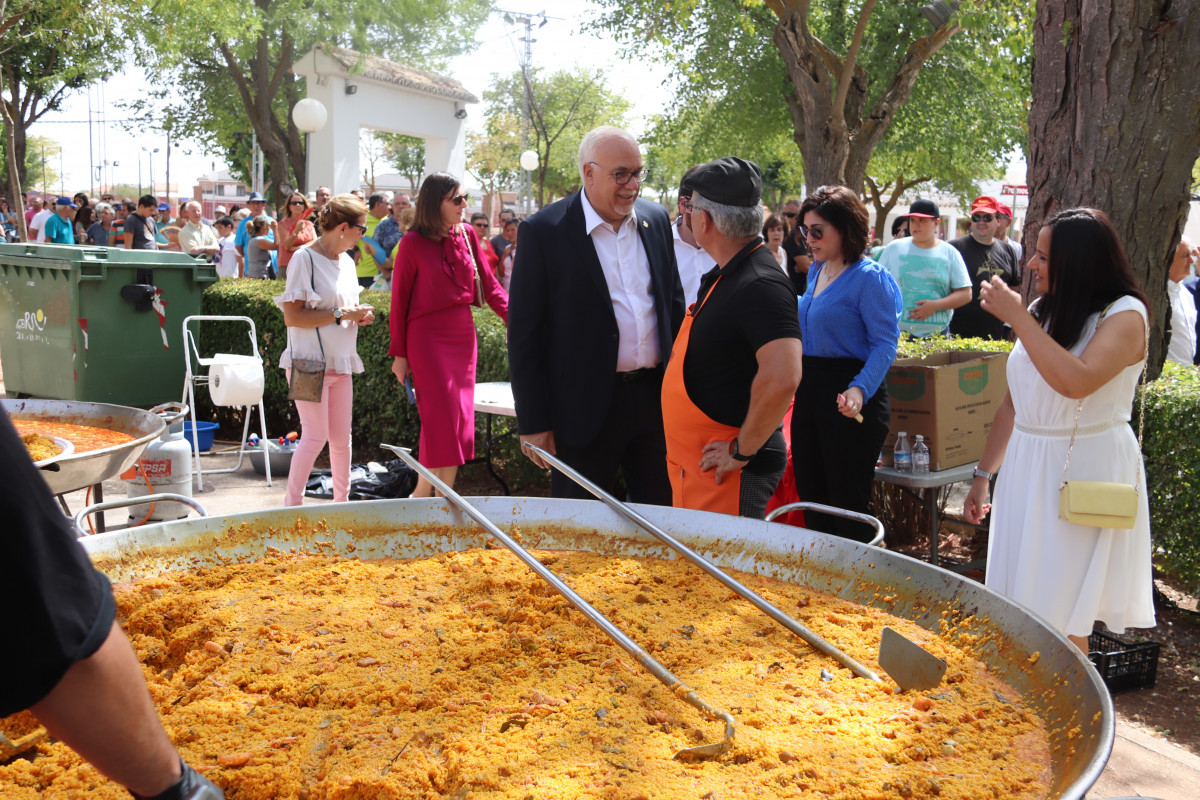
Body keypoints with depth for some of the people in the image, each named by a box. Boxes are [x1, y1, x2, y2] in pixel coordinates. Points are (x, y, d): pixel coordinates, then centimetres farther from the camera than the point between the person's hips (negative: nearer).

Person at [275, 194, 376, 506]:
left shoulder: (347, 262, 13)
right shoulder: (304, 259, -11)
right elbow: (292, 316, -18)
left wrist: (359, 315, 3)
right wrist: (340, 314, -19)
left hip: (341, 362, 7)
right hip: (310, 362, -7)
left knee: (342, 436, 10)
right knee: (315, 436, -7)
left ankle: (342, 499, 23)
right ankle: (292, 503, 6)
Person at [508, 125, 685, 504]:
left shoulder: (656, 220, 7)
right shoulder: (542, 231, -8)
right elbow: (524, 333, -8)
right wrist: (533, 424, -9)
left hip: (656, 398, 5)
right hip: (586, 409, -4)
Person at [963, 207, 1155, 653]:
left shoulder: (1124, 314, -11)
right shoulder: (1042, 311, 8)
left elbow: (1075, 382, -29)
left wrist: (1016, 317, -22)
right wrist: (983, 475, 17)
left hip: (1086, 470, -6)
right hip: (1027, 467, 6)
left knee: (1060, 619, 0)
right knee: (1018, 610, 8)